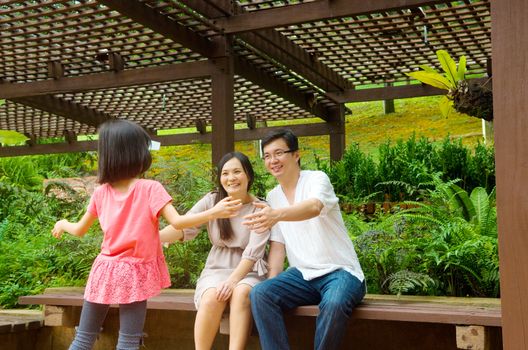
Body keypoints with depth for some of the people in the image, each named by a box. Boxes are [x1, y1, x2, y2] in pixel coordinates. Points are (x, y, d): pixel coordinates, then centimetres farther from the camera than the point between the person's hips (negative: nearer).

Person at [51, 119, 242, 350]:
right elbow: (177, 222, -20)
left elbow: (80, 230, 14)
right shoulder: (150, 188, -10)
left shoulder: (101, 192, 2)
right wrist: (215, 212, -20)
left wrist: (63, 224, 35)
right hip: (134, 274, -4)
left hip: (105, 271, 4)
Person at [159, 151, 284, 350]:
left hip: (249, 272, -1)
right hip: (217, 270, 1)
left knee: (242, 293, -34)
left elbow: (253, 252, -13)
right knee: (212, 298, -31)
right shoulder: (212, 201, 2)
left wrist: (233, 280, -28)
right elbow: (184, 227, -12)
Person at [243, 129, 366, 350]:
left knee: (334, 304, -37)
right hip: (303, 274, 5)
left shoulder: (317, 179, -10)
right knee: (259, 294, -21)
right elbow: (278, 242, 13)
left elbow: (315, 207, -33)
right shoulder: (273, 196, 10)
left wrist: (277, 215, -52)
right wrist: (272, 279, -2)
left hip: (339, 271, -5)